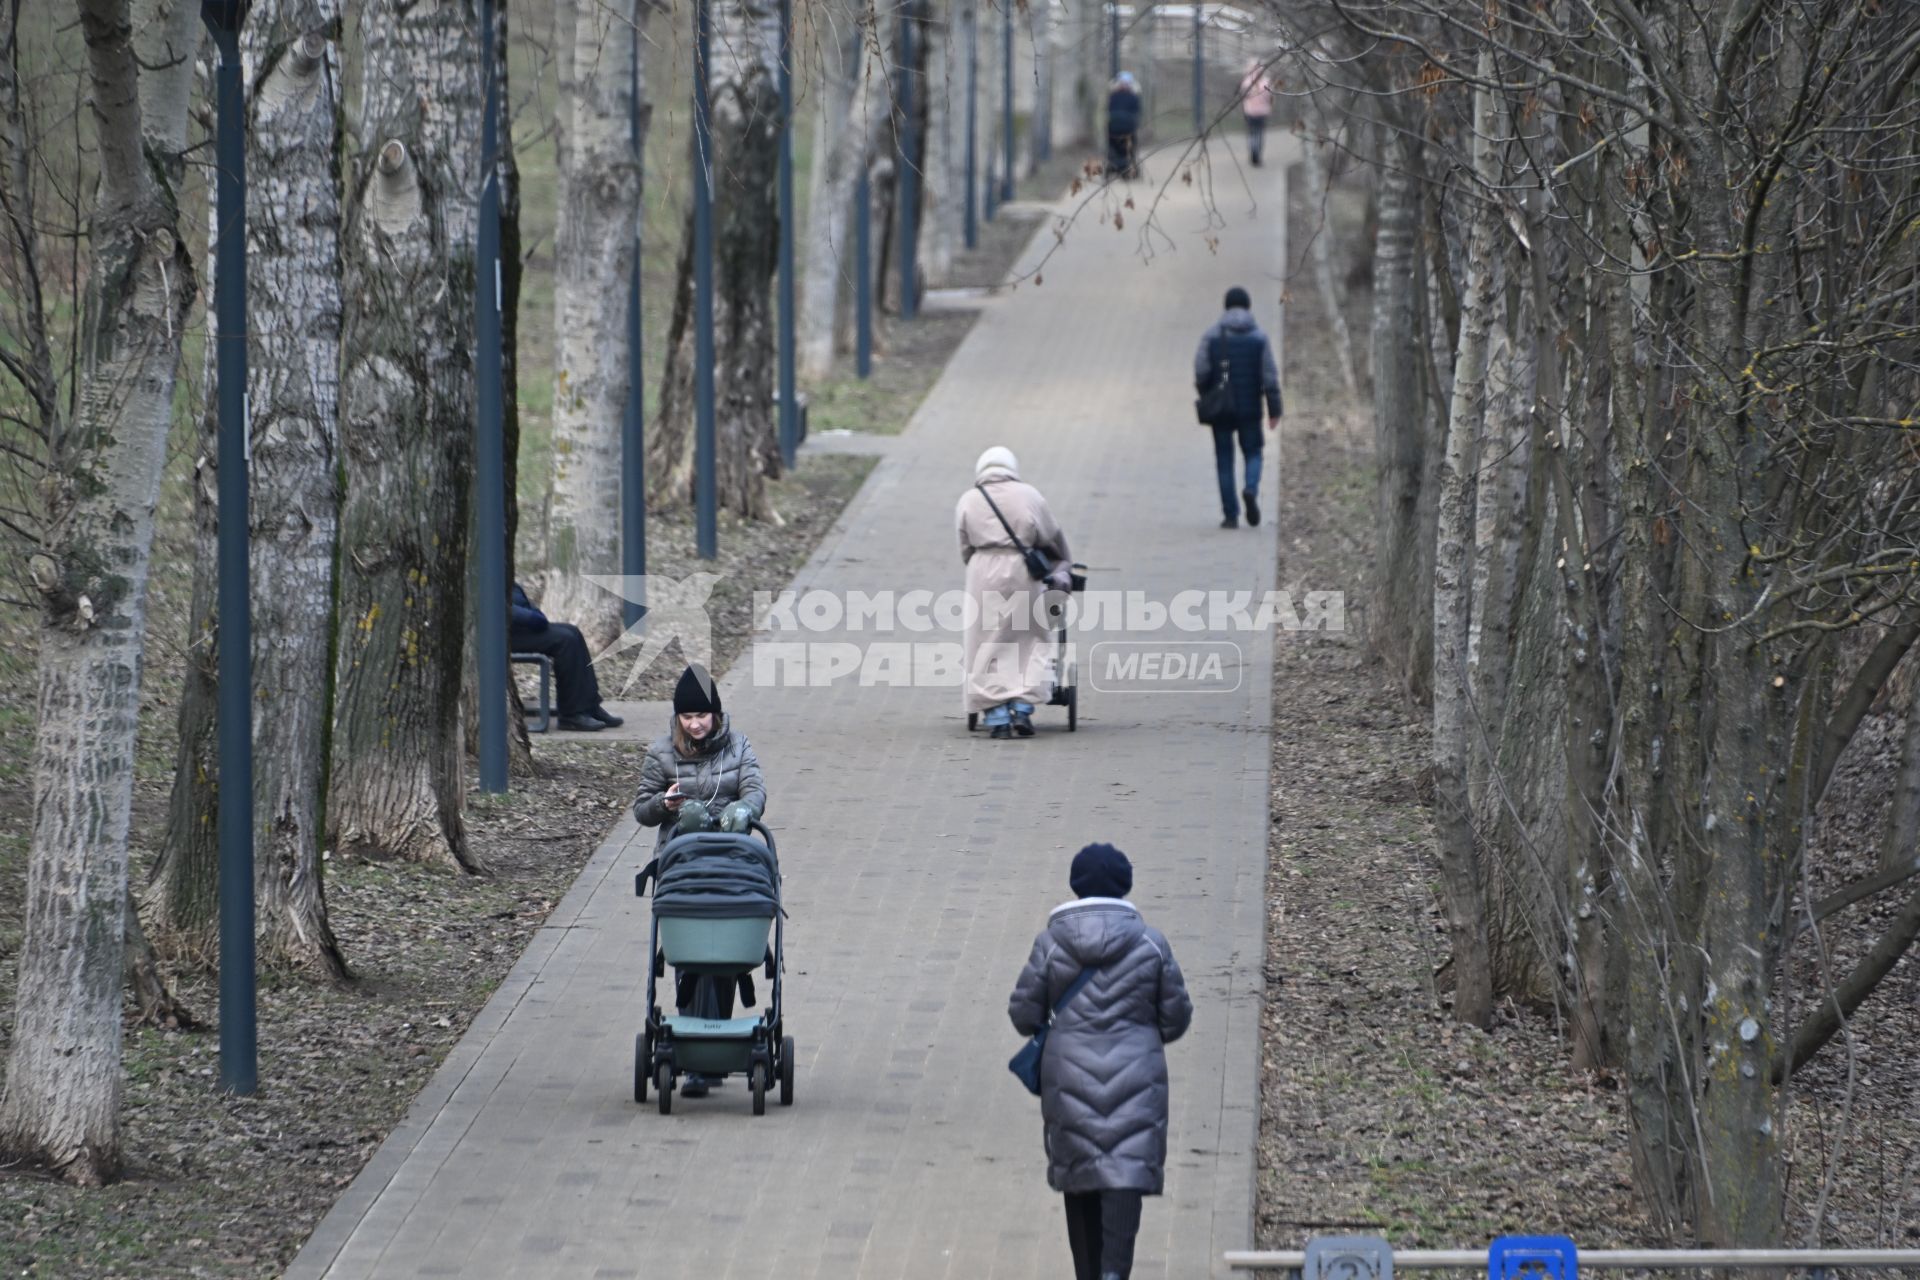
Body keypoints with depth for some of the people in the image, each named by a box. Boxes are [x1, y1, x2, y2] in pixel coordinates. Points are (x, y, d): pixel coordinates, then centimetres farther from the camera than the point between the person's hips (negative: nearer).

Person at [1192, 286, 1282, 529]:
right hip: (1250, 408, 0)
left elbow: (1201, 372, -8)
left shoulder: (1211, 336, -3)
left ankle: (1230, 515, 4)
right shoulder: (1259, 337, -2)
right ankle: (1251, 489, -15)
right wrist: (1274, 411, 2)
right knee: (1252, 452, 16)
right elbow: (1270, 377, -4)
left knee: (1225, 460, 7)